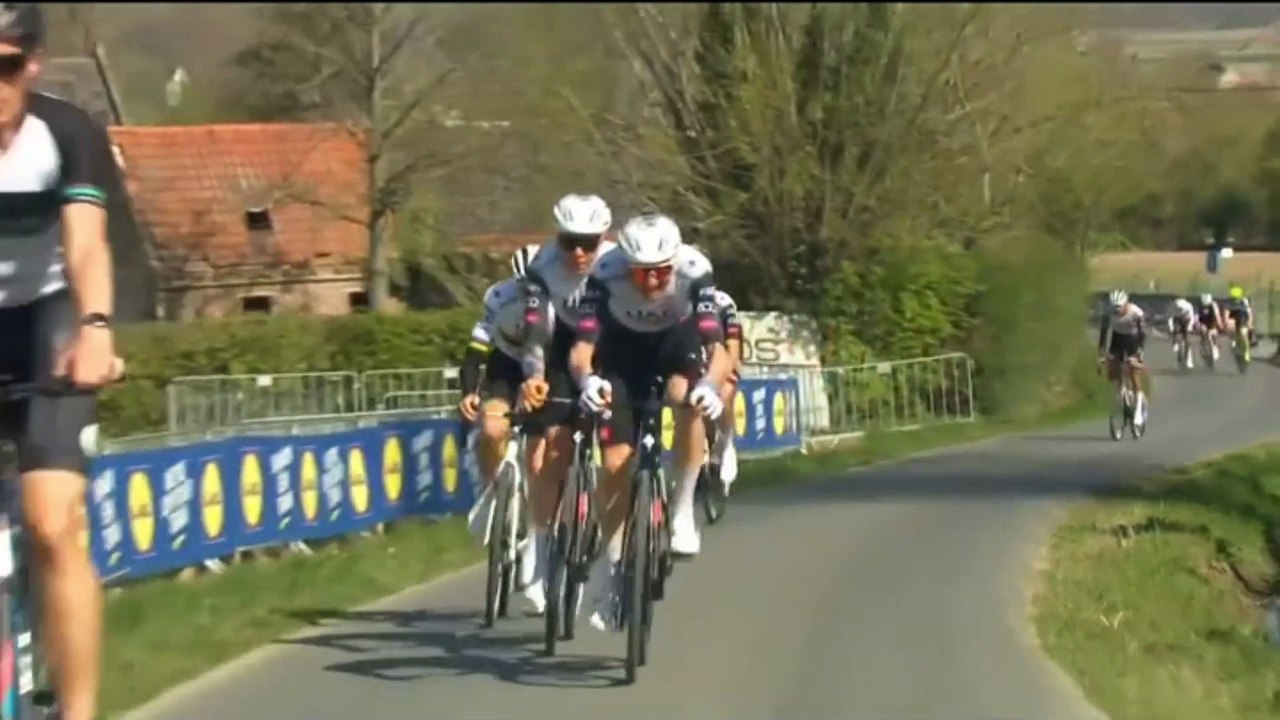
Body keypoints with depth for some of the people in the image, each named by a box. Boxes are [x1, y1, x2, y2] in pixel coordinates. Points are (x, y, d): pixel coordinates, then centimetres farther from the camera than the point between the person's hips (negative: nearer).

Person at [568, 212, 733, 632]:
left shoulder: (694, 272, -33)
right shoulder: (606, 276, -33)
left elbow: (716, 347, -40)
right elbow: (581, 347, -39)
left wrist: (709, 384, -61)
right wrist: (586, 379, -61)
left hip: (677, 342, 0)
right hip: (623, 349, 0)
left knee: (688, 400, -35)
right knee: (616, 463, -9)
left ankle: (683, 510, -18)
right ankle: (609, 568, 8)